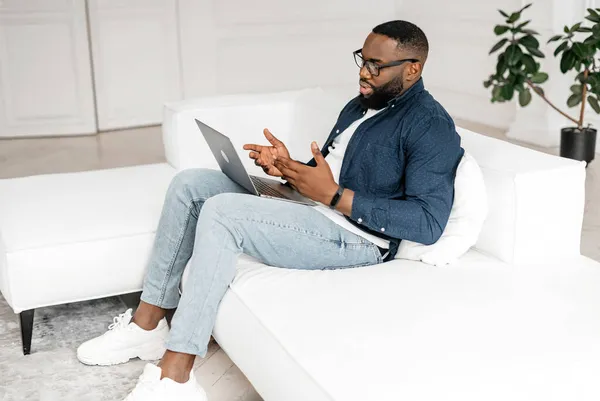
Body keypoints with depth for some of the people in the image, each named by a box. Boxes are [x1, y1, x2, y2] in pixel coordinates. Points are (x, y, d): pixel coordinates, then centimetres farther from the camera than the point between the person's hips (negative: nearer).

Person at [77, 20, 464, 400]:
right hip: (308, 206, 10)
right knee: (189, 183, 1)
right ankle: (148, 324, 1)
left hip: (354, 236, -10)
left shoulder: (431, 125, -11)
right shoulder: (360, 105, 18)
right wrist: (287, 167, -1)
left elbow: (430, 223, -21)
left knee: (221, 211, -28)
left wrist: (334, 195, -22)